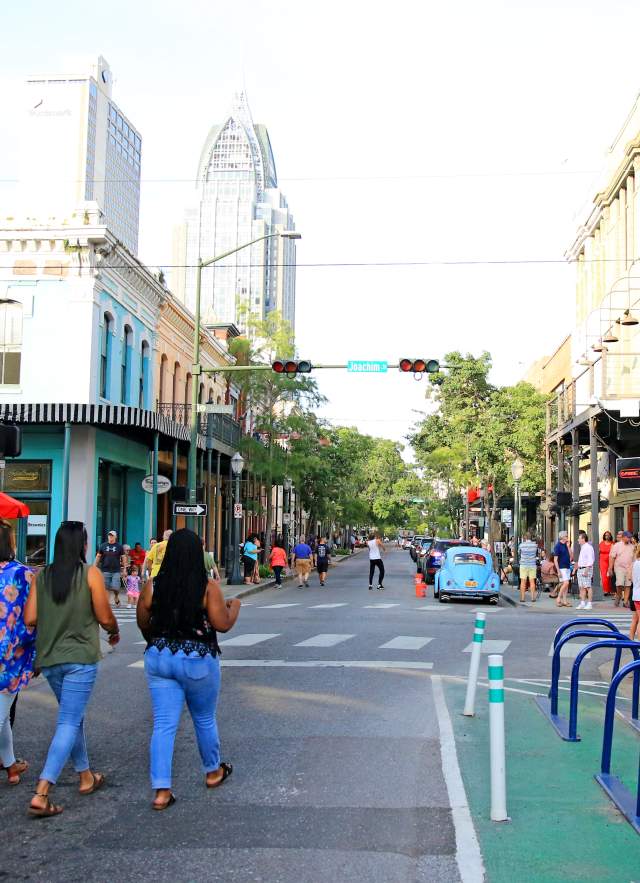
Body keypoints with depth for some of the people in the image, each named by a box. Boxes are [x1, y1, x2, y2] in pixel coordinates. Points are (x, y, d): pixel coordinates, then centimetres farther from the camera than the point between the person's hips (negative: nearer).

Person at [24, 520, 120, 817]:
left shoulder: (43, 575, 2)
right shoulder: (90, 573, -9)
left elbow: (29, 618, 0)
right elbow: (104, 617, -8)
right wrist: (115, 632, 13)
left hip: (49, 658, 5)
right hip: (80, 657, -5)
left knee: (72, 717, 21)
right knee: (68, 723, -3)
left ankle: (86, 777, 33)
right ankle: (41, 794, -11)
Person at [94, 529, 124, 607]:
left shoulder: (119, 546, 3)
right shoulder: (103, 546, 6)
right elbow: (98, 556, 11)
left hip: (116, 570, -1)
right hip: (105, 570, 1)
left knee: (115, 587, -7)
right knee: (106, 588, 1)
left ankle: (116, 597, 23)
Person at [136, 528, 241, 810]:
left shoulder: (152, 587, -5)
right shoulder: (208, 587, -14)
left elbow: (143, 625, 5)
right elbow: (223, 624, -13)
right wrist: (234, 606, 6)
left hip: (159, 658, 2)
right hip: (198, 660, -2)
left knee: (163, 725, 5)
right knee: (205, 719, 18)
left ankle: (162, 791, 2)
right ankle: (213, 772, 37)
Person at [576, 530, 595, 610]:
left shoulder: (588, 547, -11)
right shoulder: (582, 547, 18)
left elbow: (590, 560, -18)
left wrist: (586, 570, -22)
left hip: (586, 569, -10)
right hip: (580, 569, 10)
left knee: (588, 587, -8)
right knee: (581, 587, 9)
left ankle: (589, 604, -6)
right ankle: (582, 603, 12)